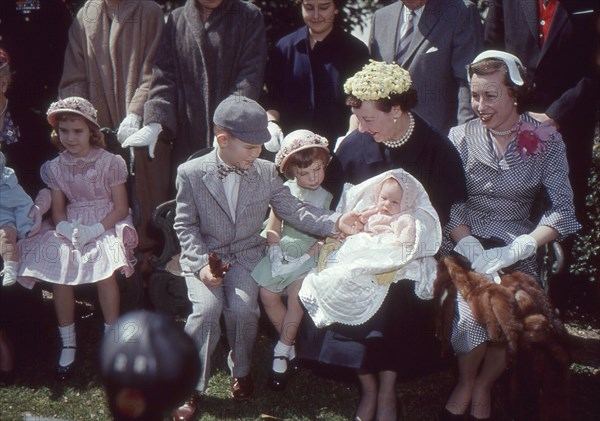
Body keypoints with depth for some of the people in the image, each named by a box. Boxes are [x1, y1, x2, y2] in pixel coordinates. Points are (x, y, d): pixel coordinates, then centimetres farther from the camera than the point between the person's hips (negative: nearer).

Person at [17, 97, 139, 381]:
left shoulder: (109, 163, -5)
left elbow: (120, 208, -5)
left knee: (105, 268, -32)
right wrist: (68, 230, -17)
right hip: (70, 228, 3)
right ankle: (68, 345, -9)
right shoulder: (56, 167, 6)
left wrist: (94, 230, -19)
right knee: (58, 272, -24)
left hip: (106, 226, -3)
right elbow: (58, 211, 6)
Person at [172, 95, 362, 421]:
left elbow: (294, 211, -2)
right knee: (207, 307, -27)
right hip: (204, 256, -1)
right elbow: (186, 226, -4)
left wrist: (335, 222, -19)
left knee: (242, 307, -25)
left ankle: (240, 369, 7)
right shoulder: (190, 173, -7)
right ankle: (190, 387, -8)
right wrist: (201, 264, -18)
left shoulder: (266, 172, -1)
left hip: (245, 255, 2)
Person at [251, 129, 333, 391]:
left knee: (296, 294, -27)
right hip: (285, 249, 3)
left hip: (312, 254, -3)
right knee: (267, 294, -17)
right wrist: (276, 253, -12)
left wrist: (305, 258, -16)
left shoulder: (328, 195, -2)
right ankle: (290, 347, -1)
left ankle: (281, 353, -14)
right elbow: (272, 228, 6)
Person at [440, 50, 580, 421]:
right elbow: (450, 206, -2)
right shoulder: (460, 138, 4)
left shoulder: (546, 141, 1)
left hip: (516, 245, 0)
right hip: (465, 242, 0)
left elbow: (564, 210, -7)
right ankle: (465, 384, 3)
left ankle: (483, 386, 4)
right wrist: (471, 248, -21)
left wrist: (515, 249, -22)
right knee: (473, 310, -29)